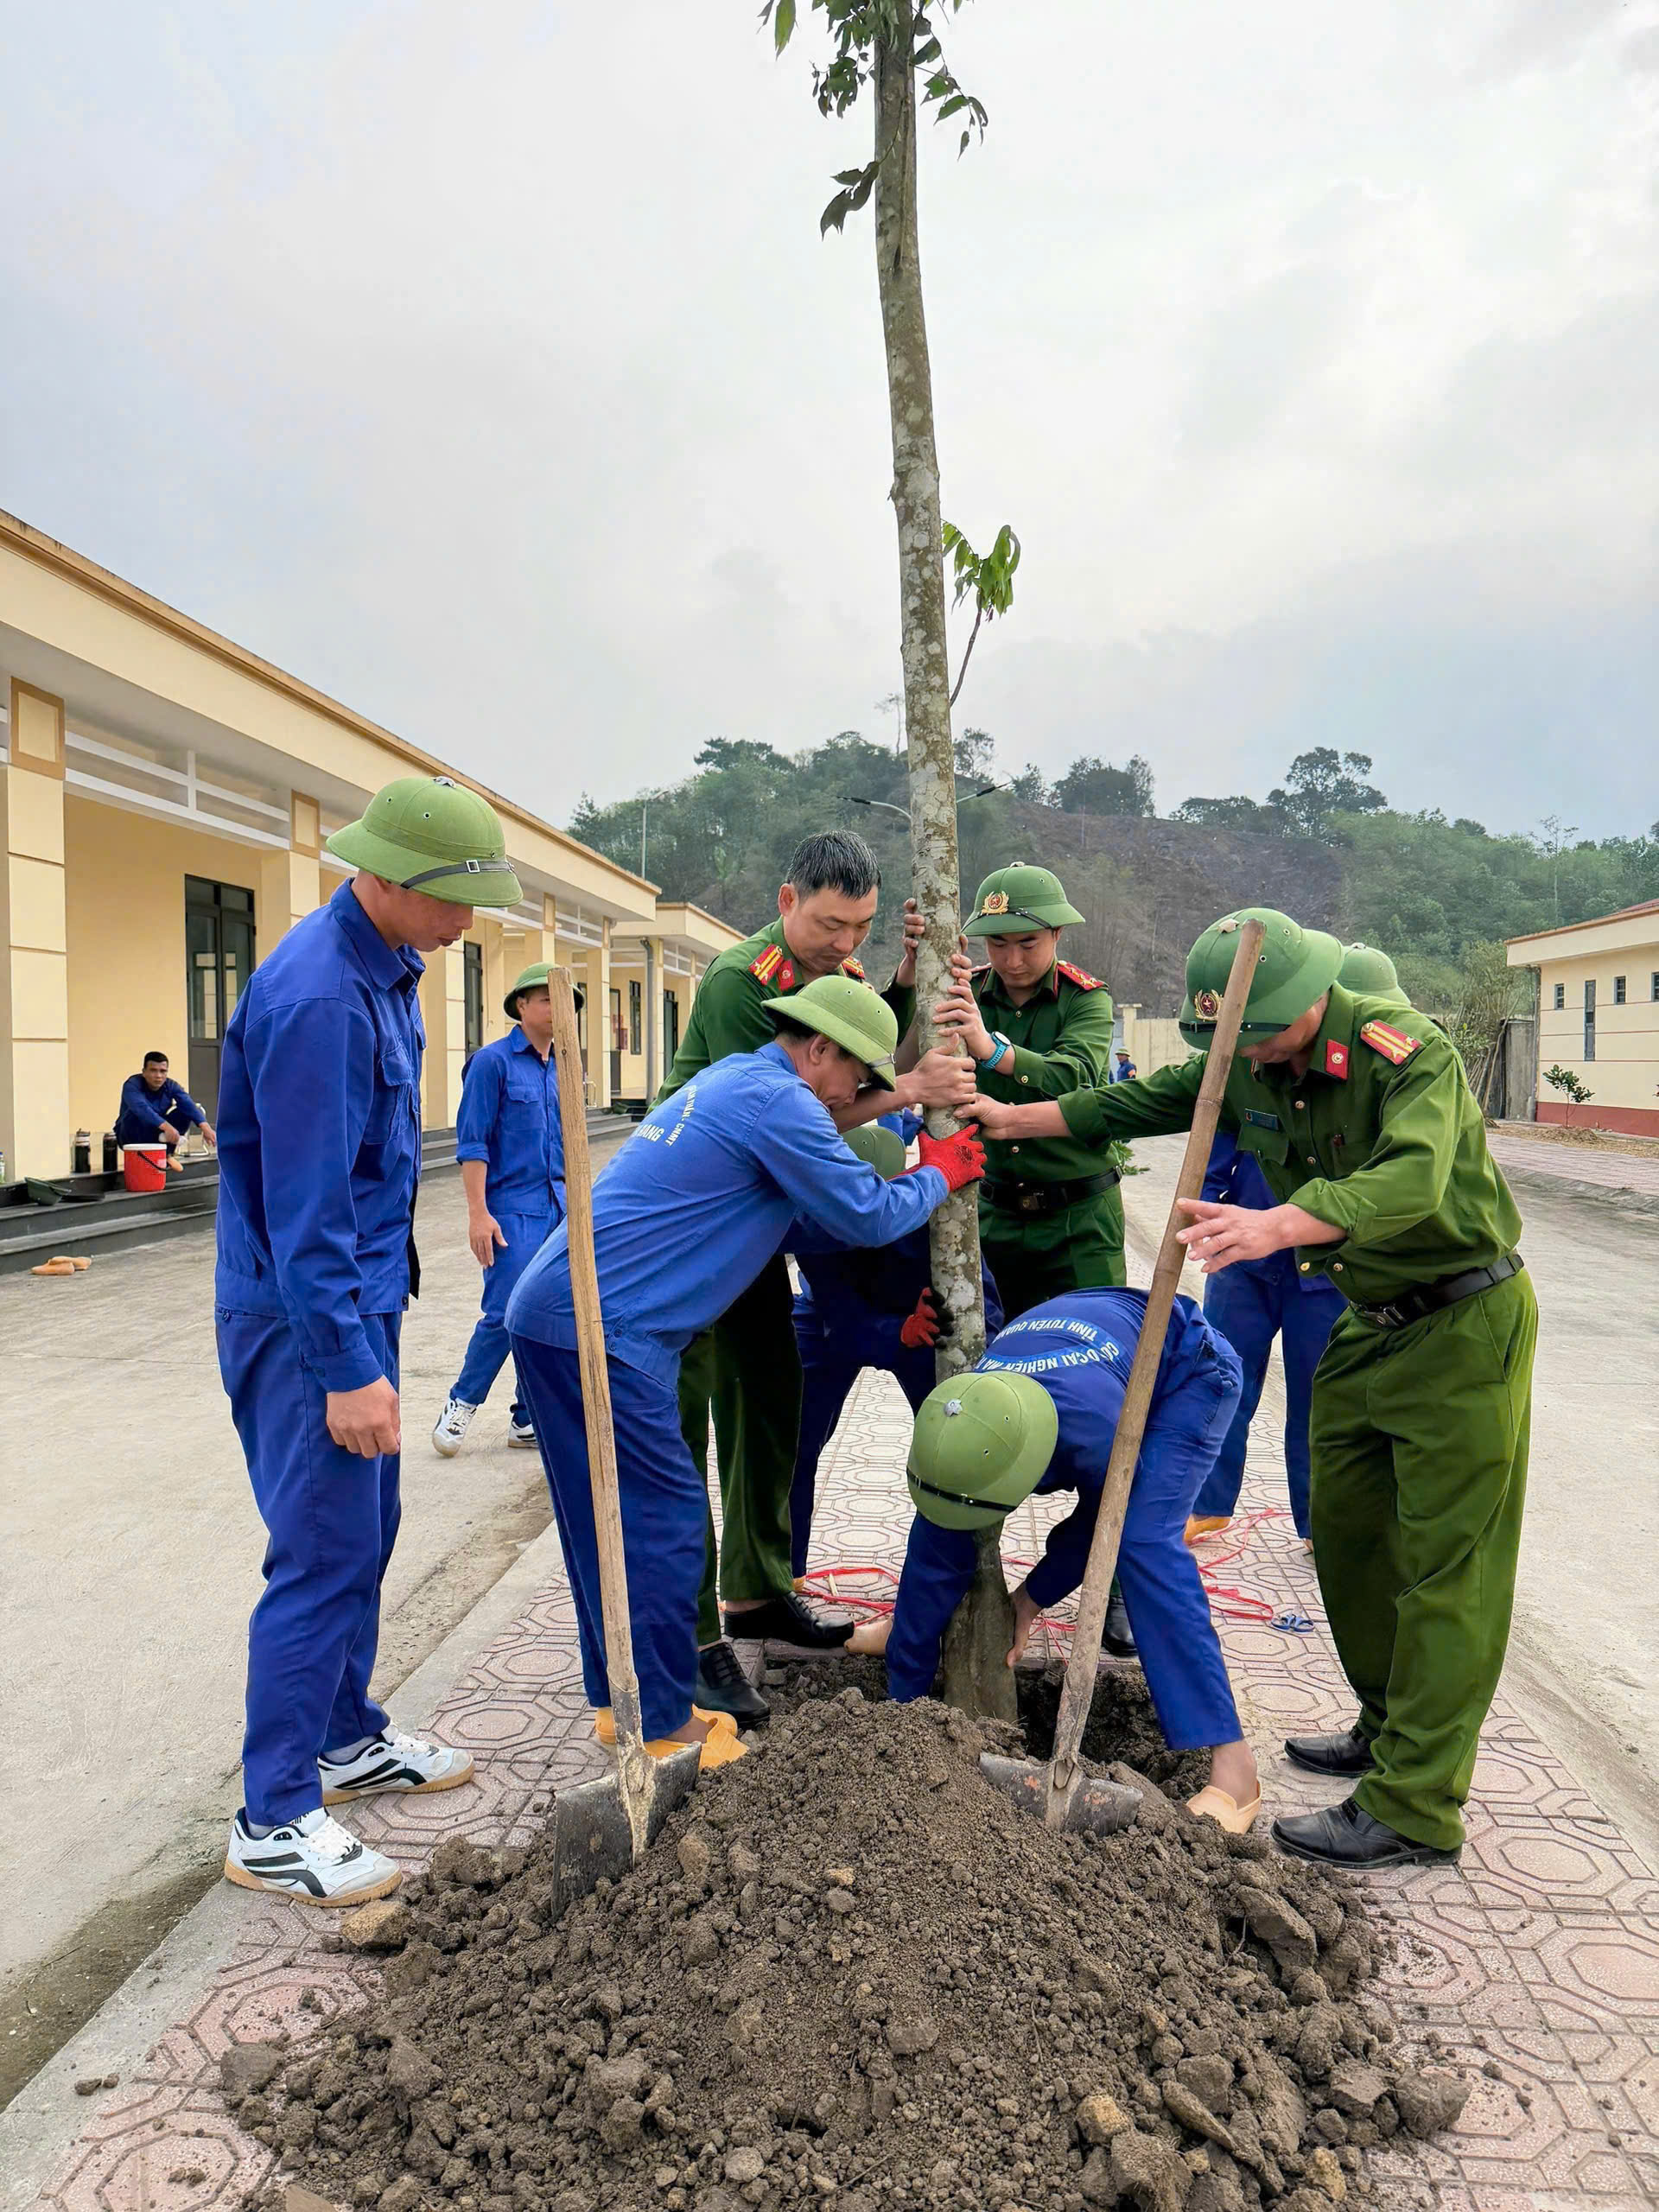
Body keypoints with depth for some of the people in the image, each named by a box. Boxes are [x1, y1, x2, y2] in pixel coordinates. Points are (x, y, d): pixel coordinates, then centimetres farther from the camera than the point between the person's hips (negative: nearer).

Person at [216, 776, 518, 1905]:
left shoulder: (386, 968, 8)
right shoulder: (317, 998, -24)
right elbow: (305, 1208, -25)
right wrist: (349, 1371, -23)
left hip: (360, 1294, 10)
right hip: (301, 1316, -10)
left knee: (364, 1535, 18)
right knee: (323, 1554, -3)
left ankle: (347, 1738, 34)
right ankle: (274, 1820, 10)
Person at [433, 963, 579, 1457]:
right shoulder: (493, 1061, -6)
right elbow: (472, 1143, -10)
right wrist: (478, 1212, -16)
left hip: (558, 1209, 6)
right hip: (512, 1211, -6)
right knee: (506, 1314, -9)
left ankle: (527, 1420, 18)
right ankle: (461, 1404, 13)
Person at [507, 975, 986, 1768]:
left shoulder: (731, 1080, 21)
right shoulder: (777, 1098, -11)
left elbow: (825, 1210, 27)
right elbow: (864, 1215, -8)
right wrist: (939, 1175, 12)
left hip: (553, 1315, 10)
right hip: (603, 1327, -10)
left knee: (608, 1518, 16)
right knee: (663, 1515, -2)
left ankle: (622, 1700, 27)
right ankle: (663, 1726, 9)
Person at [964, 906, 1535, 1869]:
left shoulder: (1407, 1050, -24)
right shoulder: (1250, 1065, 0)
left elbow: (1411, 1178, -40)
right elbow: (1142, 1102, 12)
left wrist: (1278, 1224, -55)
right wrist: (1014, 1119, 10)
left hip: (1464, 1326, -8)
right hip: (1369, 1323, 8)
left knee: (1447, 1563, -5)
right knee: (1346, 1531, 14)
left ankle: (1416, 1807, 0)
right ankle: (1391, 1731, 31)